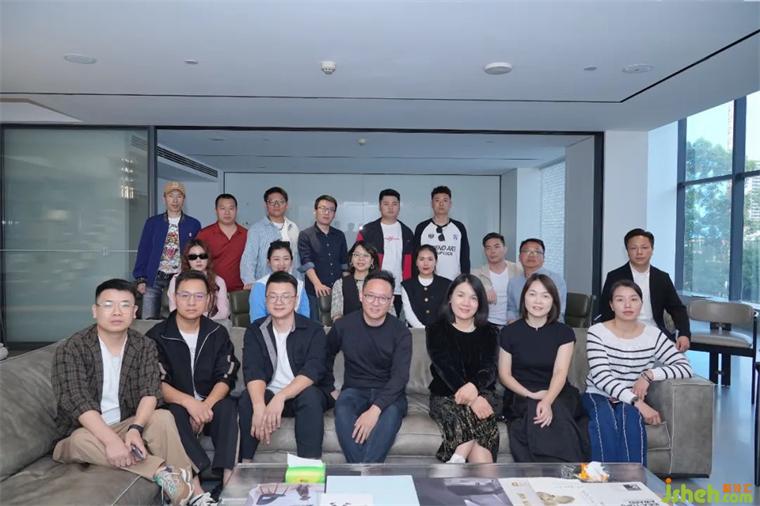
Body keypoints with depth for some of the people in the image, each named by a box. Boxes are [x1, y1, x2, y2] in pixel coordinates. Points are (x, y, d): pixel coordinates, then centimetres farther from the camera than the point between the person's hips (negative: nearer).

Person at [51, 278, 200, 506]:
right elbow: (78, 402, -25)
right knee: (82, 440, -36)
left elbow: (150, 392, -14)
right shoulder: (70, 350, -14)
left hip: (126, 426, 2)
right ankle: (163, 471, -34)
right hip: (84, 432, -2)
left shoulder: (145, 346, -4)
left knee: (163, 417, -27)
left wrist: (135, 429, -34)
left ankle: (192, 488, -28)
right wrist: (111, 440, -37)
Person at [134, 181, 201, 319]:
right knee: (148, 320, -3)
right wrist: (140, 279, 0)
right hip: (155, 279, 1)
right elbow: (143, 251, 7)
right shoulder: (152, 222, 7)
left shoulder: (193, 224, 5)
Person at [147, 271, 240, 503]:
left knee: (227, 406, -31)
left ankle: (229, 478, -38)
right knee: (175, 413, -35)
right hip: (174, 405, -1)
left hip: (210, 404, 2)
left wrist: (206, 406, -24)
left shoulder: (218, 333, 4)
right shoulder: (157, 336, -4)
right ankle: (194, 484, -41)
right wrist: (188, 402, -32)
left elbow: (225, 378, -4)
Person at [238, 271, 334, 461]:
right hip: (268, 395, 2)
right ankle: (244, 464, -16)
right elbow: (253, 372, -15)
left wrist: (280, 397, -37)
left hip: (303, 396, -2)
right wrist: (259, 406, -35)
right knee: (248, 397, -28)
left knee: (310, 395, -33)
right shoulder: (255, 330, 0)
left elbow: (313, 371, -21)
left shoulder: (313, 330, -7)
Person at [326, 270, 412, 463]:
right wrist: (330, 389, 6)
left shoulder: (401, 332, -7)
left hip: (388, 394, -1)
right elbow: (326, 357, 18)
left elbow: (399, 376, -17)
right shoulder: (344, 325, -1)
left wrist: (375, 409, -31)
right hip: (355, 390, 1)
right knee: (342, 409, -33)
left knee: (392, 412, -36)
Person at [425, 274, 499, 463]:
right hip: (445, 395, -2)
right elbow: (445, 368, -10)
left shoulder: (488, 332, 12)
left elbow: (489, 369, -2)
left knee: (480, 416, -35)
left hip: (481, 393, 2)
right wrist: (471, 398, -27)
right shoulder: (436, 330, 5)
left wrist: (474, 387, -28)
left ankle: (458, 458, -31)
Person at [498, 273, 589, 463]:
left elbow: (560, 372, -9)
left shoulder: (564, 332, 3)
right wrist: (531, 395, -14)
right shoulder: (509, 332, 3)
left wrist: (547, 401, -28)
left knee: (555, 414, -34)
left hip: (557, 396, 0)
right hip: (522, 397, 0)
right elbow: (504, 374, 3)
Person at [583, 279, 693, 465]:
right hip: (598, 395, -1)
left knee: (630, 416, -34)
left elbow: (685, 367, -5)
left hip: (632, 400, 2)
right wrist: (637, 402, -27)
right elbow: (601, 376, -18)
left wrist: (649, 375, -19)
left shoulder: (653, 335, 0)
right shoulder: (597, 332, -9)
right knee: (604, 419, -35)